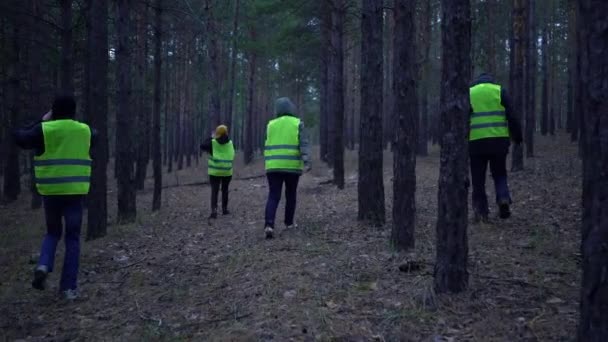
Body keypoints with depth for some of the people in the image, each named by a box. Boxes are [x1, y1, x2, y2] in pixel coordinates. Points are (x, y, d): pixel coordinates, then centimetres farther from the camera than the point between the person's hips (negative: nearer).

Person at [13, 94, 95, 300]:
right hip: (75, 192, 0)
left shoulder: (44, 130, -4)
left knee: (52, 232, 21)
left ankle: (43, 266, -5)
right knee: (72, 238, 7)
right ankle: (69, 287, 4)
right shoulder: (84, 131, 3)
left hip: (51, 192, 0)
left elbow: (19, 138, 6)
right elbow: (94, 139, 26)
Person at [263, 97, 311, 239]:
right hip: (292, 166, -1)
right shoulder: (297, 124, 0)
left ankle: (269, 225, -20)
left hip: (273, 166, 2)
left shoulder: (271, 125, 9)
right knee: (290, 195, 17)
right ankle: (289, 222, 27)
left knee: (273, 196, -2)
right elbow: (304, 143, -13)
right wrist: (307, 161, -22)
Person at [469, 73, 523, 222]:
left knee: (478, 179, 6)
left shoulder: (468, 93, 10)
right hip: (498, 141, 0)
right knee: (499, 174, 16)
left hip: (476, 142, 0)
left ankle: (481, 211, 4)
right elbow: (512, 116, 2)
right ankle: (503, 198, -7)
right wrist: (517, 136, 8)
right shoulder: (500, 91, 8)